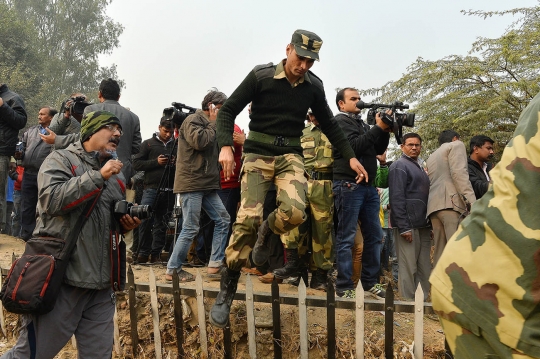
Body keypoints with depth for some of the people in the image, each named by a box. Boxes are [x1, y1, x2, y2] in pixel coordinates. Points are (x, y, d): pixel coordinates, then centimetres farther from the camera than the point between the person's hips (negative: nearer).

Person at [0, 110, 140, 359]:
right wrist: (98, 175, -18)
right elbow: (52, 200, -20)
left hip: (101, 282, 6)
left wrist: (126, 224, 4)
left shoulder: (116, 174, 16)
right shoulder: (60, 159, -2)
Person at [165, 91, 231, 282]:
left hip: (207, 184, 9)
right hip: (191, 183, -9)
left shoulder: (208, 124, 22)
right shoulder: (193, 121, -5)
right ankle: (173, 269, 4)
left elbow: (216, 148, 23)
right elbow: (199, 141, -23)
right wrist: (213, 123, -9)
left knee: (223, 219, 6)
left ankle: (215, 264, 11)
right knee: (190, 228, -7)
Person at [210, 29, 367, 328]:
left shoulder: (313, 86, 4)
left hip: (290, 155, 3)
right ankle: (227, 289, 0)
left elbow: (329, 125, 14)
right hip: (258, 154, -2)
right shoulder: (260, 76, -7)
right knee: (248, 219, -15)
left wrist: (351, 157, 9)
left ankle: (266, 231, 12)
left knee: (295, 212, -25)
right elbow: (228, 110, -5)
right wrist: (226, 146, -20)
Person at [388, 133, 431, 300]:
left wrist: (430, 225, 17)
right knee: (408, 267, -4)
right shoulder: (399, 166, -4)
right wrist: (404, 227, -19)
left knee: (424, 268, 8)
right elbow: (397, 198, -13)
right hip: (408, 225, -8)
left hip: (423, 225, 8)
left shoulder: (420, 169, 22)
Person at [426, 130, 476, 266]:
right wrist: (472, 201, -15)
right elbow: (459, 173, -7)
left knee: (440, 252, 2)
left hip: (434, 204, 7)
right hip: (452, 201, -7)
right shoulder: (456, 145, 11)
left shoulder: (431, 157, 30)